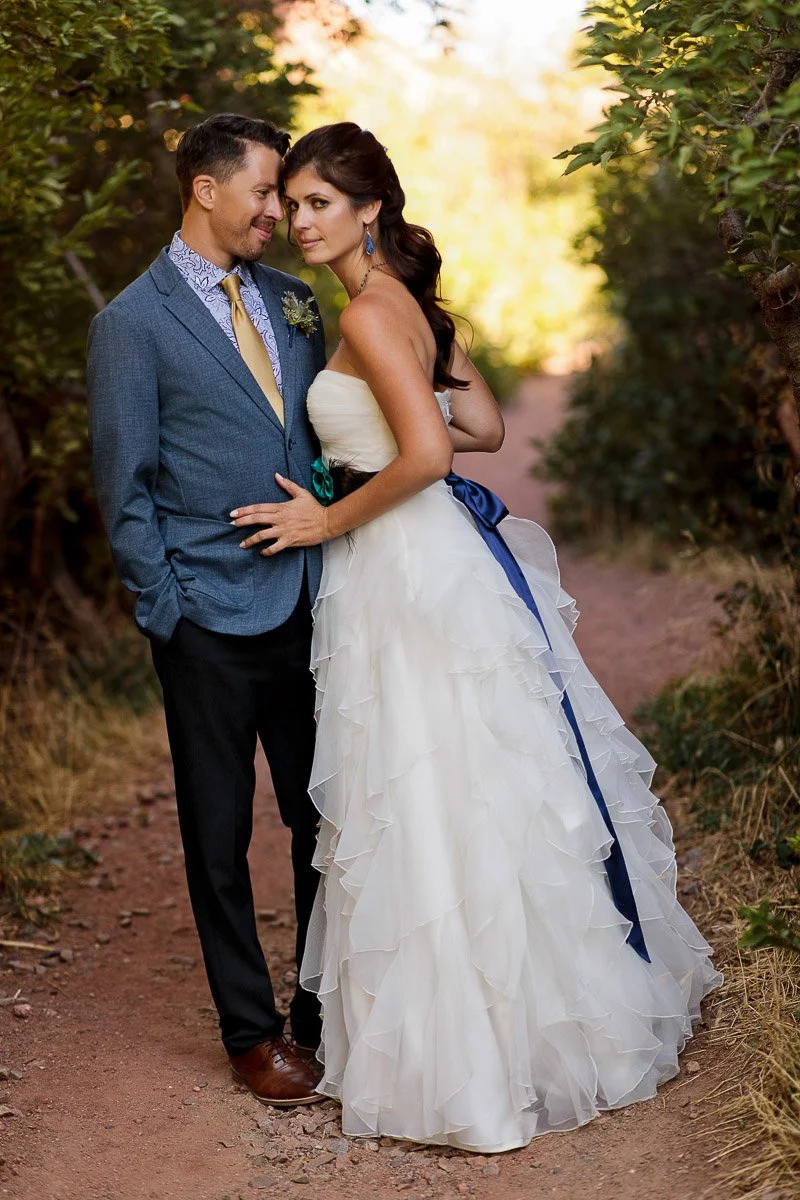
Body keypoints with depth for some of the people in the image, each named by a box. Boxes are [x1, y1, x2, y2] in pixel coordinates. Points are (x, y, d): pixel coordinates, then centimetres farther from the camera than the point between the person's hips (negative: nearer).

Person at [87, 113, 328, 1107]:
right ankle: (252, 1033, 22)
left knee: (327, 819, 11)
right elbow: (125, 488, -5)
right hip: (212, 624, -5)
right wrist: (167, 610, -9)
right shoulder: (132, 323, -5)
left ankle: (328, 1012, 27)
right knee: (219, 838, 8)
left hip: (311, 606, 5)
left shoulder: (291, 299, 11)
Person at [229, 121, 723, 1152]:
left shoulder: (371, 311, -16)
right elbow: (483, 426, 18)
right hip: (430, 568, 10)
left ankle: (476, 1063, 11)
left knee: (438, 804, -1)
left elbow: (425, 455, -26)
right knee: (476, 797, 17)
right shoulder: (413, 303, 12)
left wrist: (329, 522, -14)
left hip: (414, 575, -10)